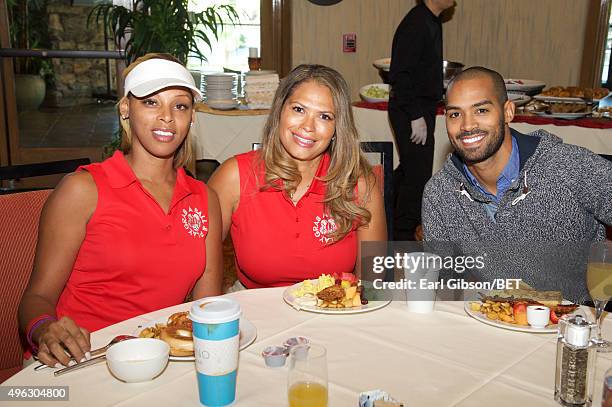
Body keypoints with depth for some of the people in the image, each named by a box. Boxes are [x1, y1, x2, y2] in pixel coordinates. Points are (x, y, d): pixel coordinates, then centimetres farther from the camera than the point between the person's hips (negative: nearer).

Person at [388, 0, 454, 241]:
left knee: (409, 169, 19)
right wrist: (416, 116, -24)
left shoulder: (432, 21, 10)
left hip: (422, 109, 10)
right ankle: (402, 234, 10)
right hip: (411, 111, -10)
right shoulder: (416, 24, -20)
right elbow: (401, 75, -24)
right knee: (418, 175, -3)